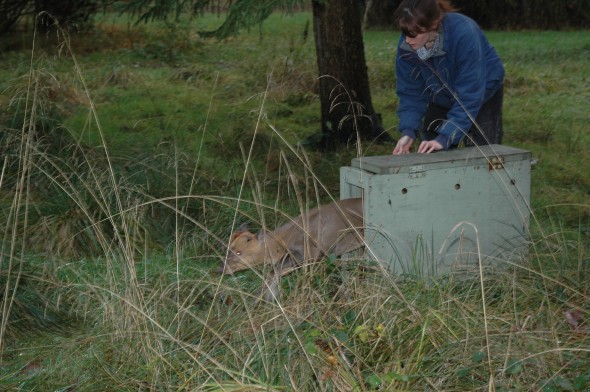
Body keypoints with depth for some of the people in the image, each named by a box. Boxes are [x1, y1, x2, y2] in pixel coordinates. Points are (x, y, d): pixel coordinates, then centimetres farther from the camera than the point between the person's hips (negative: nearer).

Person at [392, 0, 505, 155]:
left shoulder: (464, 33, -37)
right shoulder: (406, 46, -24)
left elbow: (469, 93, -36)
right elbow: (410, 92, -15)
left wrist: (446, 137, -41)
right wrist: (408, 131, -30)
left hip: (483, 93, -3)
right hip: (442, 98, 4)